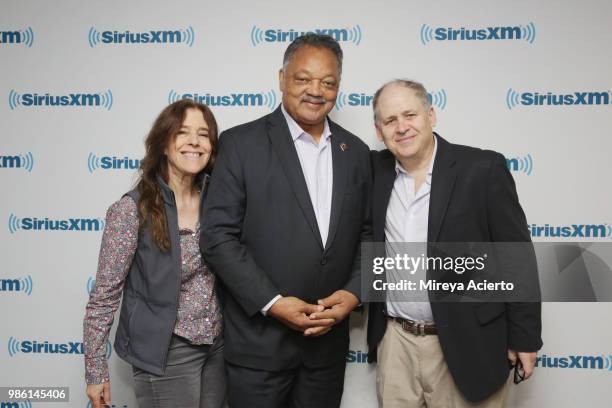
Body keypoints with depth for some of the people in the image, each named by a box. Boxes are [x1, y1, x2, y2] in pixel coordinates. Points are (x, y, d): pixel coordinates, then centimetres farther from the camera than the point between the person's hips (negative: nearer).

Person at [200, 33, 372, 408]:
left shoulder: (356, 152, 6)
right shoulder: (241, 143, -7)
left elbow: (367, 234, 10)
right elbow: (218, 236, -10)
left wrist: (354, 292, -6)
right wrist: (272, 302, -16)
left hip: (329, 339, 4)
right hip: (259, 339, -4)